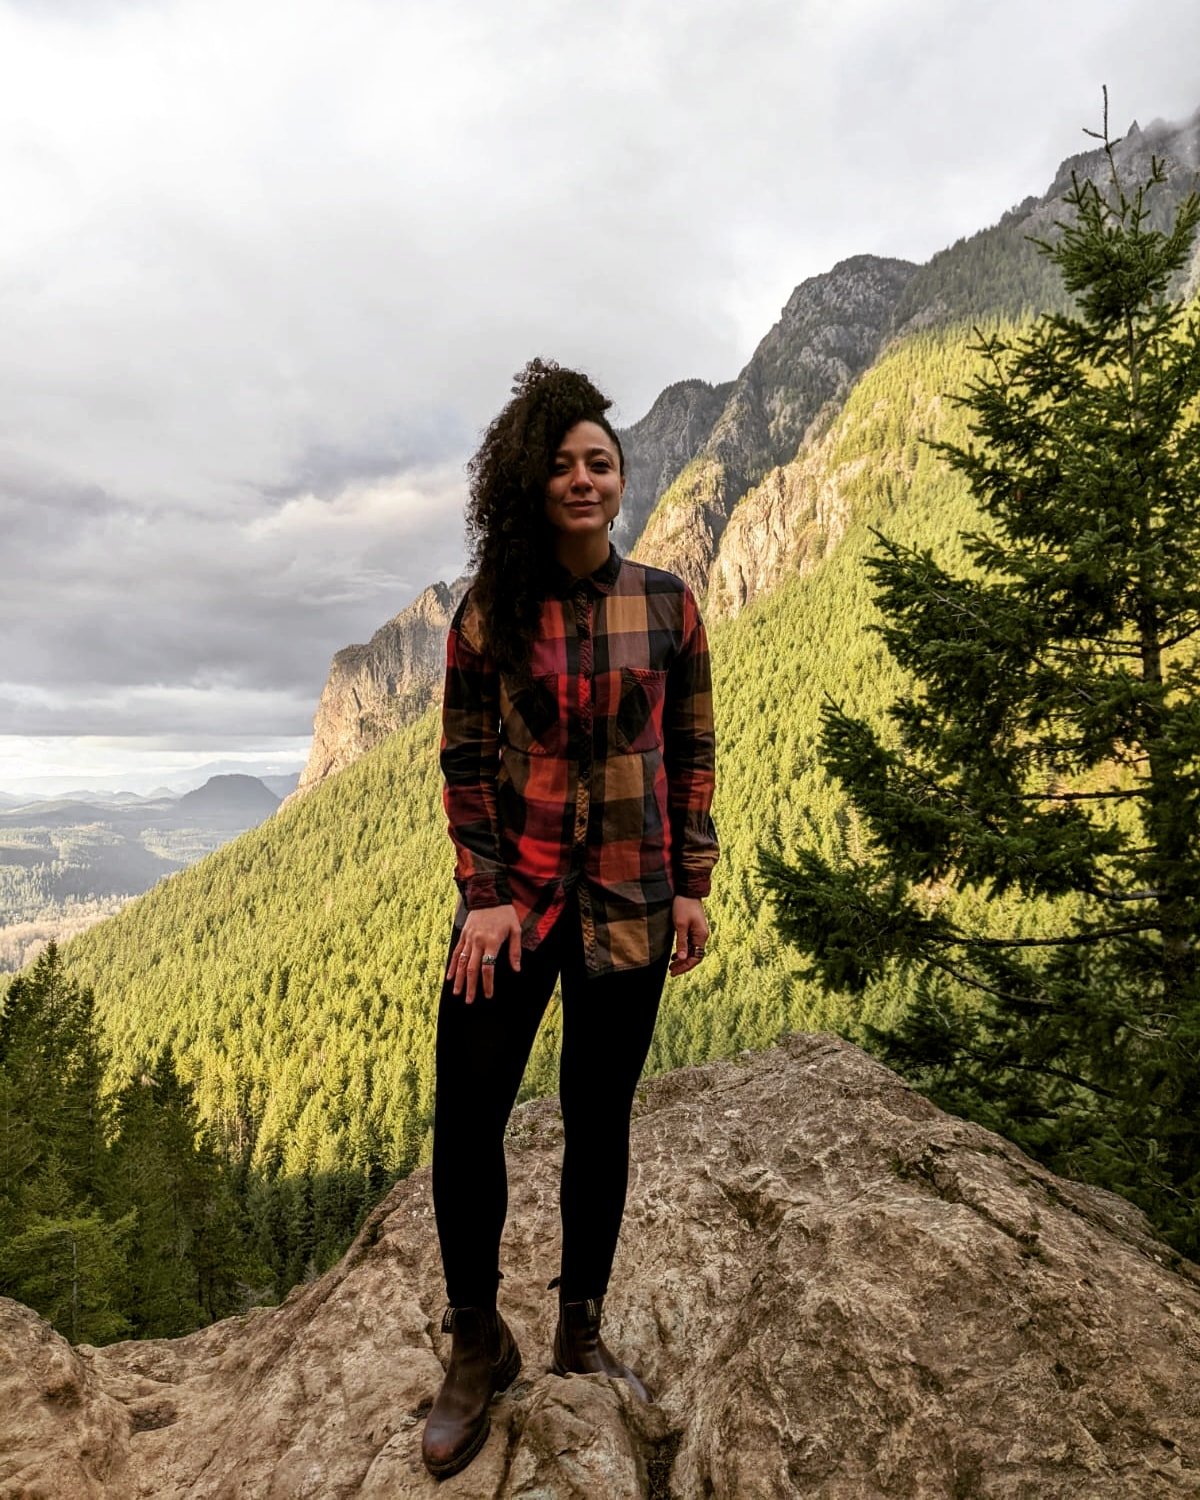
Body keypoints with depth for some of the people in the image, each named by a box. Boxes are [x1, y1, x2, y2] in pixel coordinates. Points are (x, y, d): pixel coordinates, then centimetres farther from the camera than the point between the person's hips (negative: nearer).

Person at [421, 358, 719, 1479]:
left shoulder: (666, 606, 1)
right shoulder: (492, 608, -1)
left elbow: (692, 754, 5)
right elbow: (464, 760, 0)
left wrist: (693, 887, 1)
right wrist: (484, 895, -7)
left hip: (629, 896, 1)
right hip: (512, 890, 0)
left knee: (599, 1121, 10)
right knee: (466, 1115, -1)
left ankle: (581, 1332, 33)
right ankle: (477, 1345, 24)